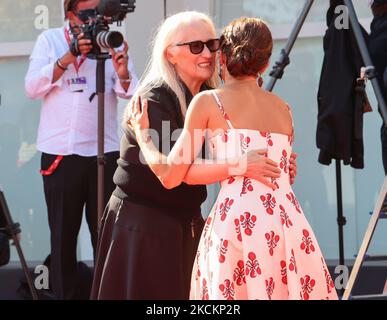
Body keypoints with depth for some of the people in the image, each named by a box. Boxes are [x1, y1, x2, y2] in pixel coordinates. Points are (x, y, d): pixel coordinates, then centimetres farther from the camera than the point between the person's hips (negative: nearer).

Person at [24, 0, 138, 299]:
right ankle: (64, 294, 13)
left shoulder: (111, 42, 6)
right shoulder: (50, 40, 6)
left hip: (104, 153, 0)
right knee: (63, 234, 6)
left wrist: (123, 74, -26)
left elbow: (131, 93, -4)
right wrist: (68, 58, -15)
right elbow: (32, 87, -5)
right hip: (60, 154, 0)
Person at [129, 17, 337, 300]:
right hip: (289, 221, 4)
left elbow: (170, 176, 5)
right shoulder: (283, 109, 19)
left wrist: (142, 133, 21)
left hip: (237, 220, -4)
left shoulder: (209, 101, 5)